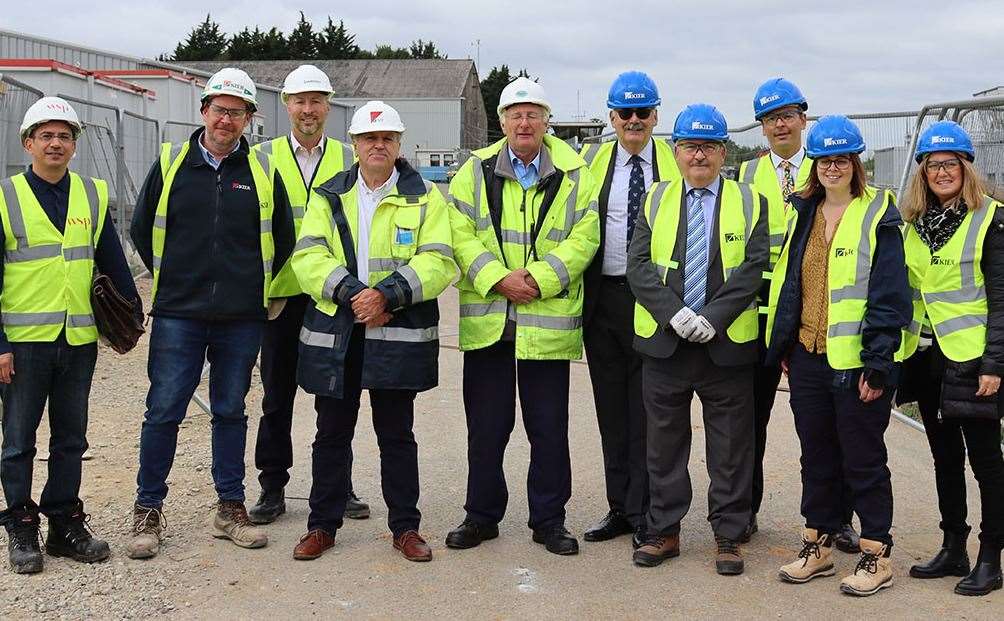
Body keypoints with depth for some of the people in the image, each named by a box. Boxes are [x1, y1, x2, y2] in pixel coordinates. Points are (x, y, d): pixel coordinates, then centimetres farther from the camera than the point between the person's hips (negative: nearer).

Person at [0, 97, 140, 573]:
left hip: (80, 338, 3)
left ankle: (65, 524, 22)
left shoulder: (93, 196, 7)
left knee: (71, 439, 11)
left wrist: (132, 315, 9)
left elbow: (114, 263, 13)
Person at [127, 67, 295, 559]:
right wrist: (173, 279, 11)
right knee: (164, 411, -1)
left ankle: (230, 509, 20)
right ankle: (148, 511, 12)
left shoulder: (263, 173, 4)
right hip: (177, 315, -1)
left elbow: (282, 241, 14)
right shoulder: (170, 164, 3)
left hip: (241, 319, 1)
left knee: (231, 412, 11)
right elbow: (142, 230, 12)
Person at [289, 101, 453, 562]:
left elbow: (437, 261, -7)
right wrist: (352, 293, -17)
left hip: (399, 335, -2)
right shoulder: (327, 197, 9)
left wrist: (387, 294, -19)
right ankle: (322, 525, 22)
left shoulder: (424, 197, 4)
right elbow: (308, 257, -2)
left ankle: (405, 527, 19)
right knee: (332, 434, 10)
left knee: (396, 434, 7)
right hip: (334, 333, 2)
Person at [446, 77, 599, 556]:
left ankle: (548, 519, 19)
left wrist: (539, 279, -16)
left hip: (548, 319, -1)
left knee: (549, 426, 6)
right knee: (485, 425, 9)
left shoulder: (574, 175, 4)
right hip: (486, 318, 1)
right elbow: (460, 233, -1)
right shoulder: (476, 171, 6)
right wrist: (498, 277, -15)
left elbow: (583, 237, -3)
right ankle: (482, 515, 22)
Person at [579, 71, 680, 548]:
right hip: (604, 298, 3)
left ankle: (645, 514, 7)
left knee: (648, 410, -1)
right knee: (612, 409, 9)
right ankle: (619, 507, 20)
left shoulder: (677, 164, 4)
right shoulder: (591, 162, 9)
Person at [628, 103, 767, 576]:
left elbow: (755, 267, -6)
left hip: (727, 343, -1)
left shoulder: (749, 202, 4)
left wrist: (713, 317, -17)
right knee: (665, 442, 10)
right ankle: (663, 531, 21)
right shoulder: (656, 199, 9)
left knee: (730, 446, 5)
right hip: (663, 341, 2)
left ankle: (728, 535, 17)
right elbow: (638, 265, -1)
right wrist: (673, 313, -15)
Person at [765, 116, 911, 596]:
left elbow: (889, 295, -11)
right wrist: (781, 347, 14)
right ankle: (818, 546, 27)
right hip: (807, 358, 6)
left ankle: (876, 556, 15)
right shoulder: (802, 213, 12)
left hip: (855, 360, -6)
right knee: (816, 454, 14)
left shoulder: (877, 216, -6)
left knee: (863, 460, 3)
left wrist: (878, 363, -17)